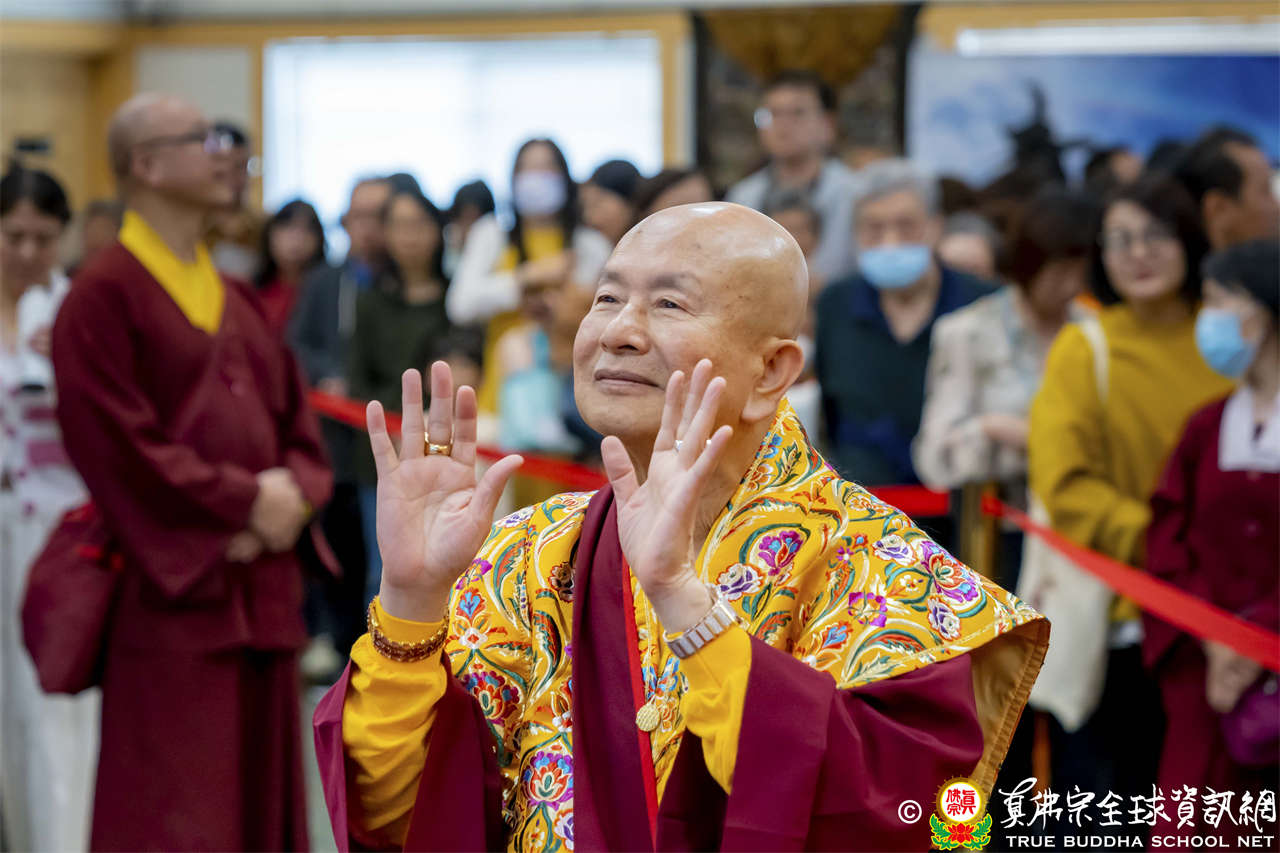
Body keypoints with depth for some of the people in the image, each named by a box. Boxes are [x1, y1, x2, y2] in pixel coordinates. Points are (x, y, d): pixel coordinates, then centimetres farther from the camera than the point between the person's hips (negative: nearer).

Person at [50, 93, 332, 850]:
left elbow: (296, 416, 17)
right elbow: (117, 443, -16)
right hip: (170, 594, -8)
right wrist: (242, 502, -13)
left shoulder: (236, 300, 17)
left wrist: (293, 491, -4)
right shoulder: (105, 297, -8)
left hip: (260, 588, 8)